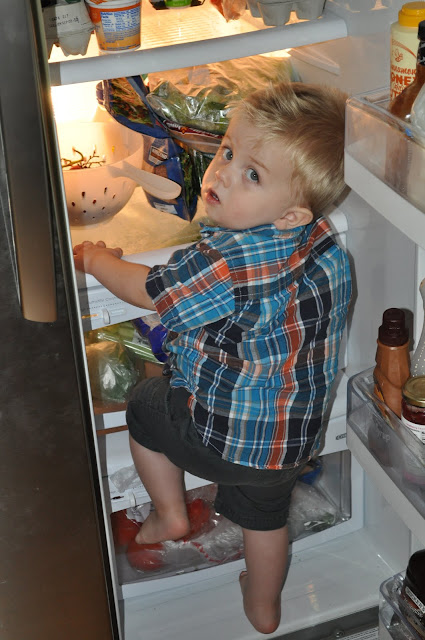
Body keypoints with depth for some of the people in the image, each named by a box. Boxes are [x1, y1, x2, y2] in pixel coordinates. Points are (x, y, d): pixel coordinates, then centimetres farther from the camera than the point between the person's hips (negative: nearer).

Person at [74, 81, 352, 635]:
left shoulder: (226, 262, -33)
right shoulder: (322, 240, -10)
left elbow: (147, 289, -17)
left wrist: (95, 258, 0)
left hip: (222, 433, -7)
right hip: (294, 437, 7)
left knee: (145, 404, 21)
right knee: (265, 516, 30)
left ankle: (170, 514, 32)